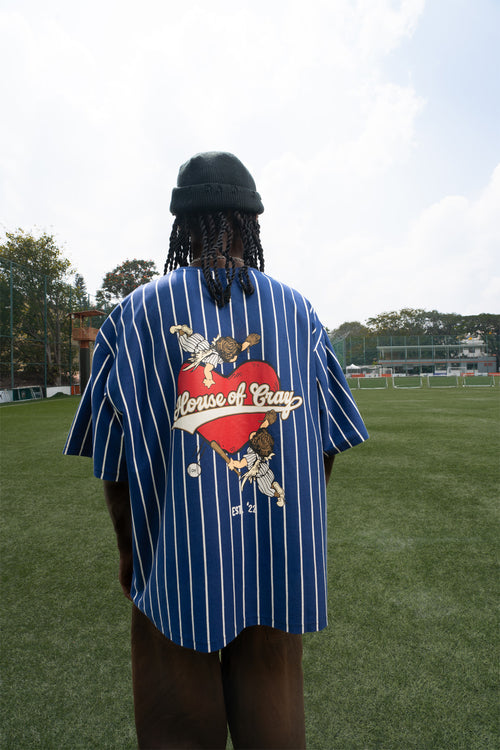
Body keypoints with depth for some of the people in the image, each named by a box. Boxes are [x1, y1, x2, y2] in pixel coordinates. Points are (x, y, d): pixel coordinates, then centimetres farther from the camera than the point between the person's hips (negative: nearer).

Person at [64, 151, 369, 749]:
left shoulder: (138, 311, -5)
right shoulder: (297, 309, 0)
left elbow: (114, 454, -5)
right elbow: (326, 442, 1)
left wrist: (128, 552, 9)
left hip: (177, 563, -1)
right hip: (280, 560, 3)